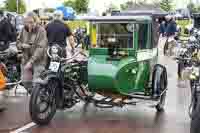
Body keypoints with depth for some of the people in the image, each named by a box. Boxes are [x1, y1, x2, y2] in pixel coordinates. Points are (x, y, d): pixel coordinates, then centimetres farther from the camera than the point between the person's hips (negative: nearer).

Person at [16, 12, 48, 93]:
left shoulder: (41, 31, -12)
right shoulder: (24, 30, 6)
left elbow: (40, 48, -20)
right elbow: (18, 43, 15)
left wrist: (31, 61, -25)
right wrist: (22, 45, -10)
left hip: (38, 61, -6)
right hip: (25, 60, 6)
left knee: (36, 84, -11)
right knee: (25, 82, 9)